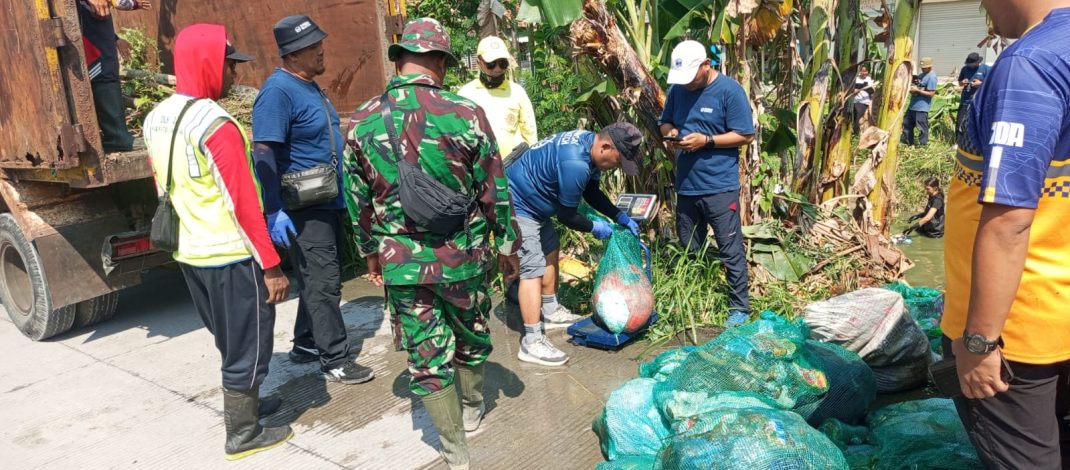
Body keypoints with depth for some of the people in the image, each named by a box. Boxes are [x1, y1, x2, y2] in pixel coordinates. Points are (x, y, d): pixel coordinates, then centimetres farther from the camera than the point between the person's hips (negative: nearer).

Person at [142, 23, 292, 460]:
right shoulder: (215, 124, -21)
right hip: (231, 255, -9)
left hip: (189, 252, 9)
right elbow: (243, 203, -21)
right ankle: (243, 435, 17)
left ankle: (243, 403, 40)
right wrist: (271, 265, -17)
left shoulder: (156, 119, 7)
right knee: (248, 345, 6)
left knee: (230, 340, 24)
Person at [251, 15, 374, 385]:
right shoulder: (278, 90, -17)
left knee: (323, 279, 17)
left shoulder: (310, 86, 12)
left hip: (330, 202, 9)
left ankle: (306, 344, 31)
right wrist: (274, 211, -28)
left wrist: (344, 190, 24)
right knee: (322, 283, -3)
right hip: (304, 209, -9)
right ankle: (334, 360, 7)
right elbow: (263, 153, -23)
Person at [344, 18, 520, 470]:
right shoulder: (465, 114, -12)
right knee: (471, 336, 23)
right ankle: (471, 407, 46)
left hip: (401, 262, 1)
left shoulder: (362, 121, -4)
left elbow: (358, 200, 5)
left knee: (426, 356, 11)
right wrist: (508, 247, 7)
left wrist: (370, 252, 19)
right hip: (463, 255, 0)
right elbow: (494, 192, -6)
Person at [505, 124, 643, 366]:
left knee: (550, 250, 22)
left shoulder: (589, 143, -1)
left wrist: (620, 216, 4)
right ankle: (531, 342, -12)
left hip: (532, 204, 11)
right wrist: (594, 227, -4)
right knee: (533, 269, -14)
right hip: (517, 207, -11)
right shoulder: (575, 163, -32)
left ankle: (550, 312, 37)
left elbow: (592, 191, 13)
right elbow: (566, 215, -20)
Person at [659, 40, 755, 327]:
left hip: (720, 187, -6)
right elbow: (665, 122, 18)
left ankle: (740, 307, 13)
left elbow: (746, 135, -10)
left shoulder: (729, 91, -10)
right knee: (688, 250, 15)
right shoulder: (678, 89, 6)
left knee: (730, 250, 1)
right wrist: (670, 133, -6)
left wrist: (706, 141, -20)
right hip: (685, 185, 6)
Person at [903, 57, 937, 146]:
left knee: (922, 128, -2)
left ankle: (923, 145, 9)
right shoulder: (922, 74, 14)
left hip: (922, 107, -10)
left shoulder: (932, 77, -15)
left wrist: (917, 90, -20)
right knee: (906, 123, 17)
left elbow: (931, 93, -20)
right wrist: (911, 86, 2)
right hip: (913, 105, 10)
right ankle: (908, 142, 29)